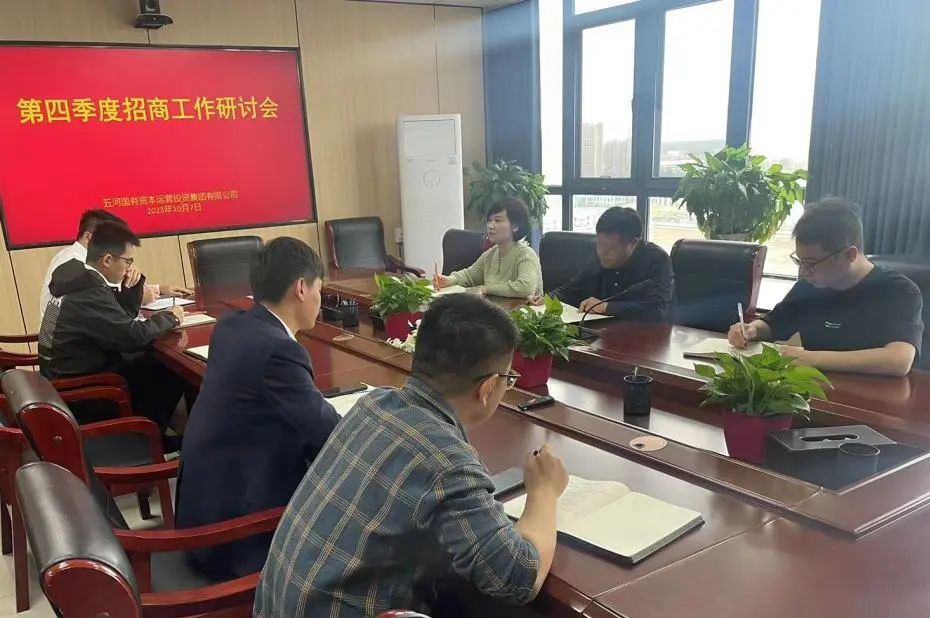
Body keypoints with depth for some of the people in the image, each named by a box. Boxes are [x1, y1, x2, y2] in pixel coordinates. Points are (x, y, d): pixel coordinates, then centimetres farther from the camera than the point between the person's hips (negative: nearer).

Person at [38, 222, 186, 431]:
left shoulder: (80, 279, 4)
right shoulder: (89, 292, -26)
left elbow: (124, 317, 13)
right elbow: (133, 334, -28)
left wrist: (134, 283, -2)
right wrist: (170, 317, -12)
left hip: (68, 376, 9)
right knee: (171, 375, -4)